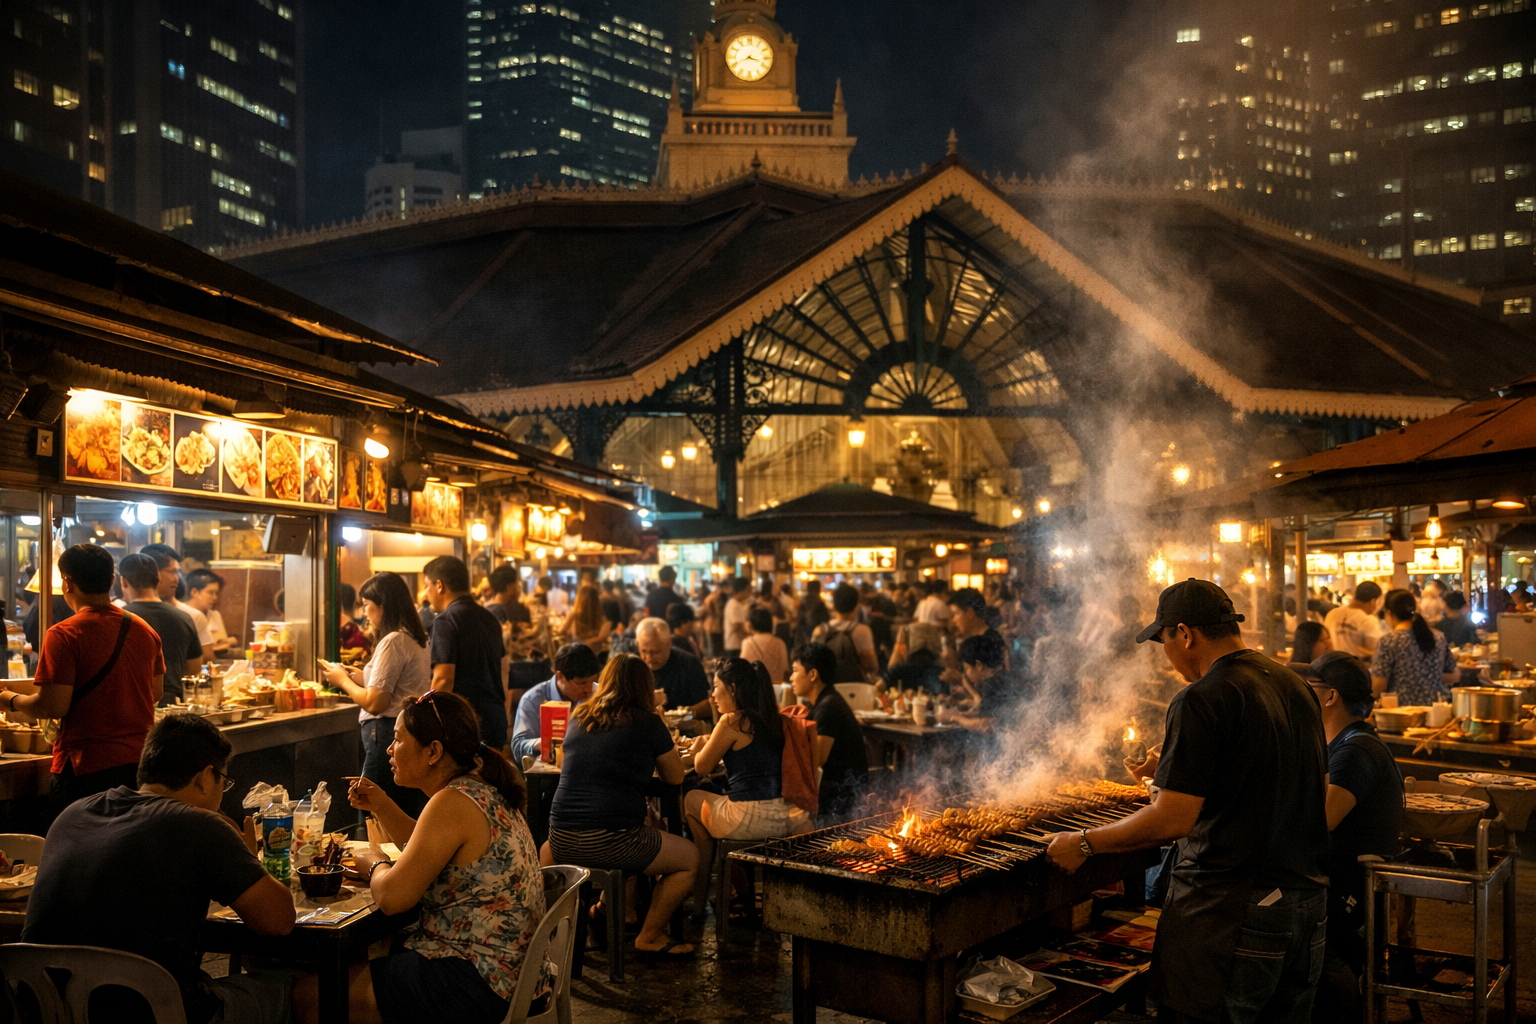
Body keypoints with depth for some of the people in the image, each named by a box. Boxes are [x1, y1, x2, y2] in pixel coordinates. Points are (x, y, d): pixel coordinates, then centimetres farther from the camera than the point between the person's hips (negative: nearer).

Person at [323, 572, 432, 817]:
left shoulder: (393, 641, -15)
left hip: (387, 736, -10)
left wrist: (343, 681, -2)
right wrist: (363, 678, 17)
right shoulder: (415, 639, 14)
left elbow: (374, 703, -17)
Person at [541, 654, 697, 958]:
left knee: (544, 856, 40)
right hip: (614, 842, -5)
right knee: (690, 857, 18)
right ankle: (650, 936, 23)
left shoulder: (578, 719, 11)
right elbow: (675, 777, 9)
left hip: (562, 842, 5)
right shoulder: (647, 722, -3)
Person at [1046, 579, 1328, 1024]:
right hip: (1309, 901, 9)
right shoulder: (1297, 686, 8)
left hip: (1230, 910, -8)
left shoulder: (1201, 700, -16)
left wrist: (1085, 844, -8)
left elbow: (1172, 820, -22)